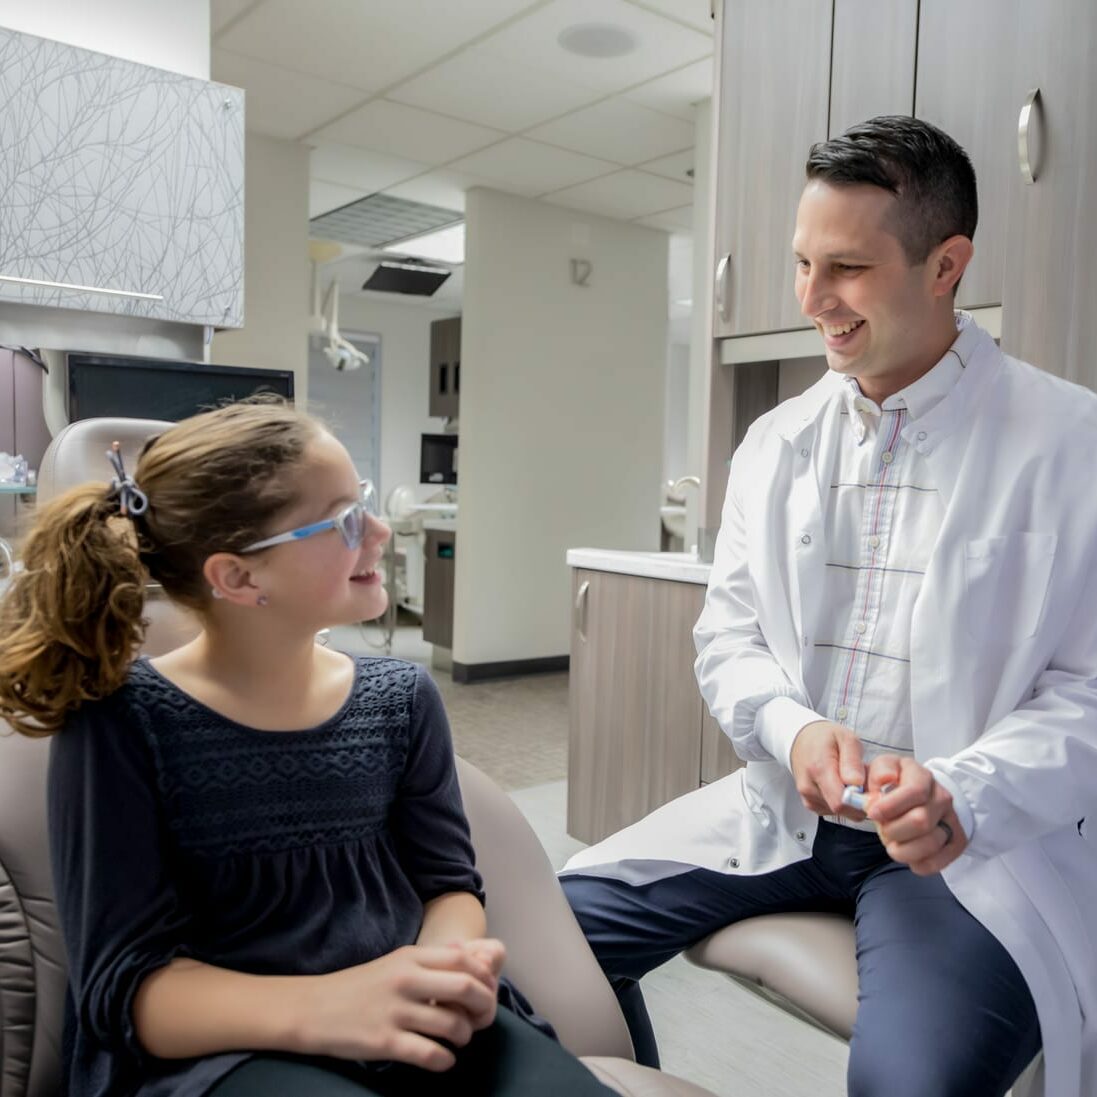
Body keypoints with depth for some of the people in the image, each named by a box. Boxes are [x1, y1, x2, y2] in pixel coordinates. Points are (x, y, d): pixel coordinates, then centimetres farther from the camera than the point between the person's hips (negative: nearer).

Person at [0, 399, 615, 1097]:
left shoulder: (403, 697, 5)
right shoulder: (119, 722, -8)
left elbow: (449, 883, 9)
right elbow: (124, 983, -10)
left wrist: (448, 963, -14)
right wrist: (318, 1007, -27)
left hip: (409, 1025, 4)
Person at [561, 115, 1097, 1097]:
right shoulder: (776, 444, 6)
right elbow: (728, 639, 6)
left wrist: (965, 796, -25)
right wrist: (795, 728, -14)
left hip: (980, 836, -4)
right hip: (784, 811, 5)